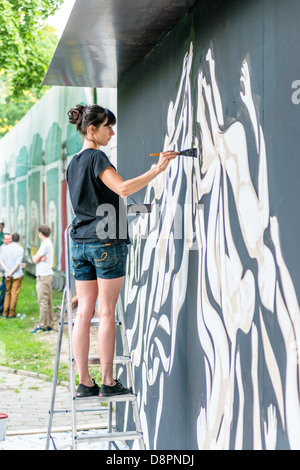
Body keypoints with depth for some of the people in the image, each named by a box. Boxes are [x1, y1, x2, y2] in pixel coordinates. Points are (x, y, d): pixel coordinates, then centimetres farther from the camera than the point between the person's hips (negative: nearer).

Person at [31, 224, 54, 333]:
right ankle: (50, 325, 13)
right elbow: (34, 258, 13)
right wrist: (40, 258, -7)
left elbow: (35, 260, -13)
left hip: (43, 276, -10)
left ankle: (43, 326, -7)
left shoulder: (45, 244, -13)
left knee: (43, 302, -8)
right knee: (48, 302, 10)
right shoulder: (49, 243, 18)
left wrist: (37, 258, 7)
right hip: (47, 274, 10)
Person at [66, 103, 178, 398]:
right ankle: (107, 382, 0)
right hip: (106, 242, -8)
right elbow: (123, 188, -23)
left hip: (80, 243, 8)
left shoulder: (73, 163, 18)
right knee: (107, 313, -4)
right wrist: (157, 169, -25)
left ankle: (84, 382, 5)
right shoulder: (96, 157, -9)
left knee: (84, 313, 5)